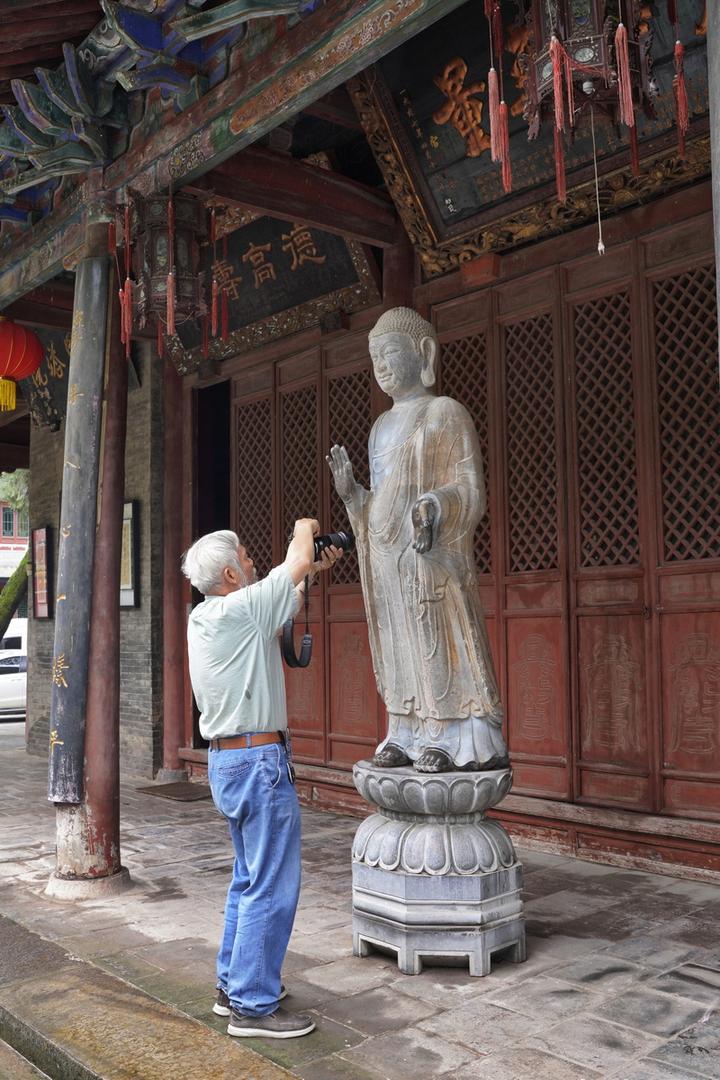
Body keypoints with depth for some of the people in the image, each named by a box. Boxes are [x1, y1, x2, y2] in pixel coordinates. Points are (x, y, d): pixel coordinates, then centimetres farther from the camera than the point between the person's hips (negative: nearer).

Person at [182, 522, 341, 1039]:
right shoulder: (240, 609, -18)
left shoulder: (203, 617, 9)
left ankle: (234, 986, 29)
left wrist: (314, 569, 19)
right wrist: (305, 528, 7)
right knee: (272, 888, -2)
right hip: (259, 761, -10)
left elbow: (285, 589, 23)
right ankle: (253, 1006, 6)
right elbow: (296, 564, -12)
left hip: (227, 760, 10)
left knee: (250, 879, 19)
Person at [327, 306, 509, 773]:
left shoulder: (445, 413, -1)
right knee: (399, 647, 6)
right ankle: (407, 737, 11)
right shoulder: (383, 425, 20)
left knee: (439, 643, -8)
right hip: (386, 556, 7)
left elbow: (469, 488, -9)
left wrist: (436, 506, -27)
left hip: (428, 551, -7)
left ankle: (452, 740, -4)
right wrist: (350, 491, 4)